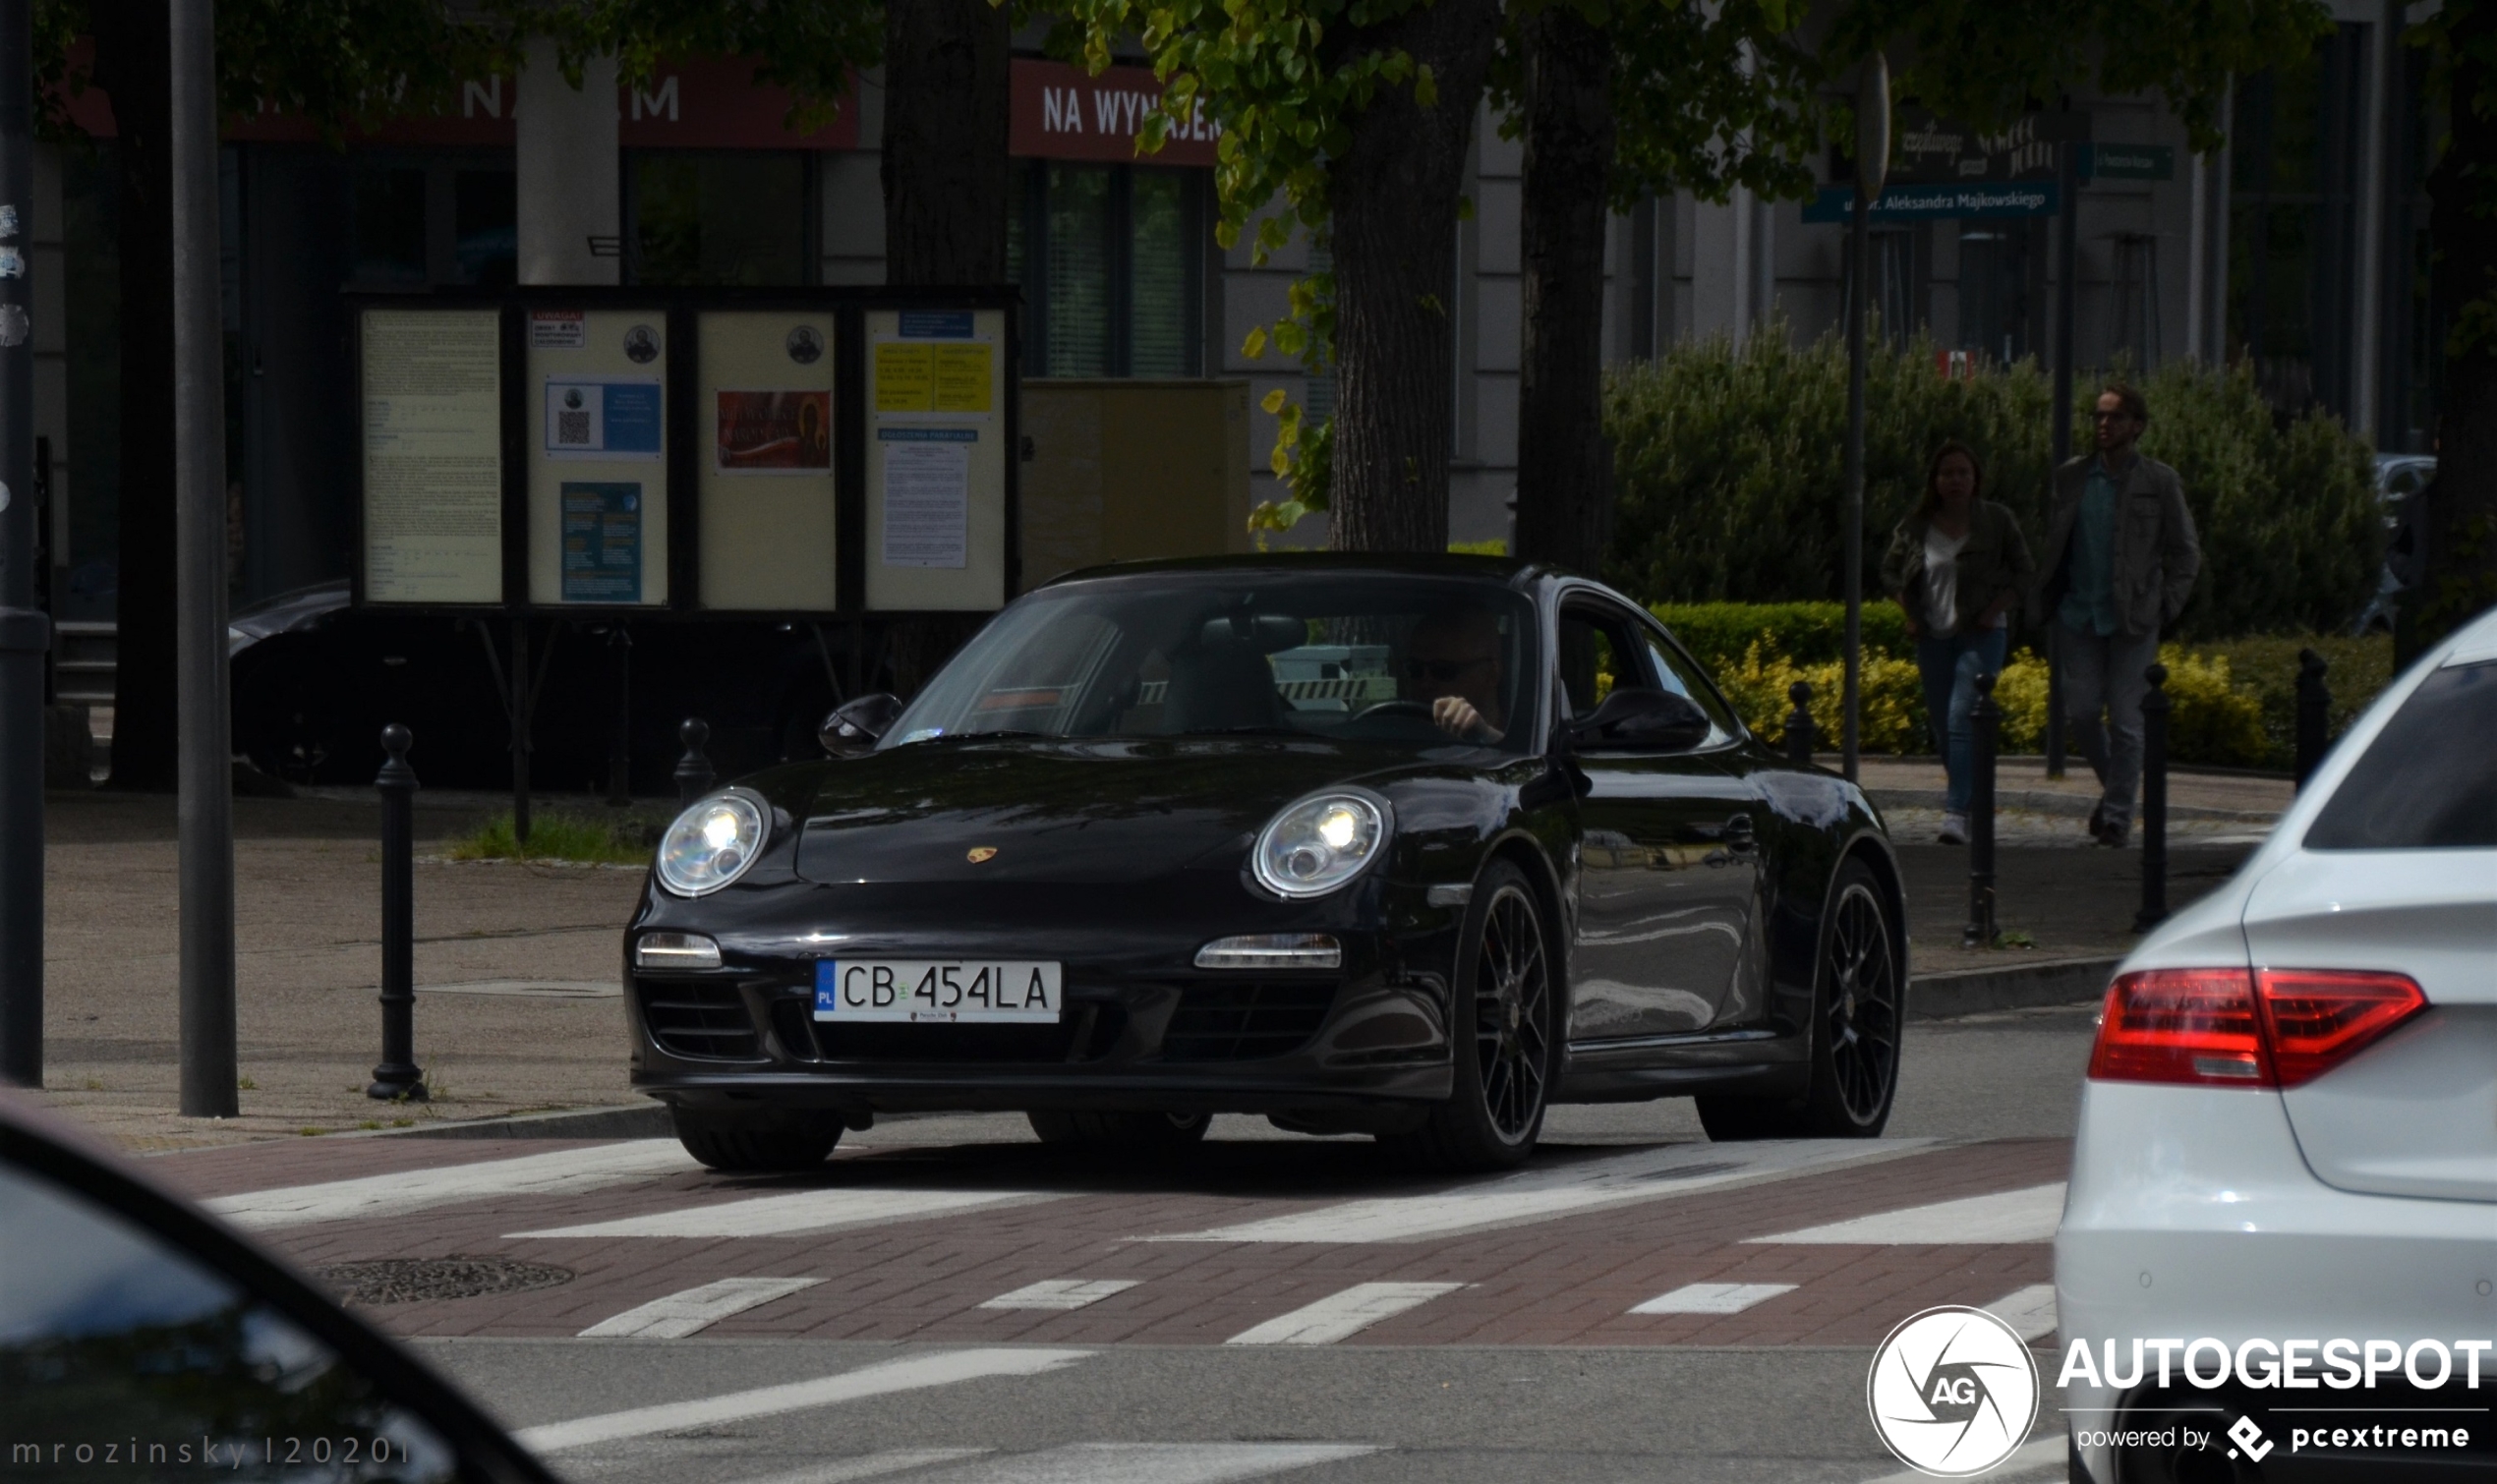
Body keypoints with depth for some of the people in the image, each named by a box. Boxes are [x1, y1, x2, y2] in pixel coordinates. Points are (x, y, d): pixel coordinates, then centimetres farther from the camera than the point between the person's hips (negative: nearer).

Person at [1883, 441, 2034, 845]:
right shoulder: (1917, 525, 4)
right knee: (1942, 726, 7)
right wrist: (1909, 613, 2)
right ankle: (1975, 802, 24)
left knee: (1961, 721, -17)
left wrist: (1995, 610, -8)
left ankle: (1958, 812, -21)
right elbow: (1890, 571, 17)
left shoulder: (1997, 521, -2)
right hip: (1933, 636, 4)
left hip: (1981, 634, -4)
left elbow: (2025, 571, 5)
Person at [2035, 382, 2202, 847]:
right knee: (2080, 711, 0)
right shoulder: (2071, 477, 8)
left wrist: (2166, 606, -5)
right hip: (2078, 614, 3)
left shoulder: (2159, 482, 0)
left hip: (2133, 619, -3)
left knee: (2126, 719, -3)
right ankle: (2113, 787, 25)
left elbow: (2185, 552, 5)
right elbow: (2053, 543, 16)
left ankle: (2117, 816, 5)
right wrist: (2047, 600, 6)